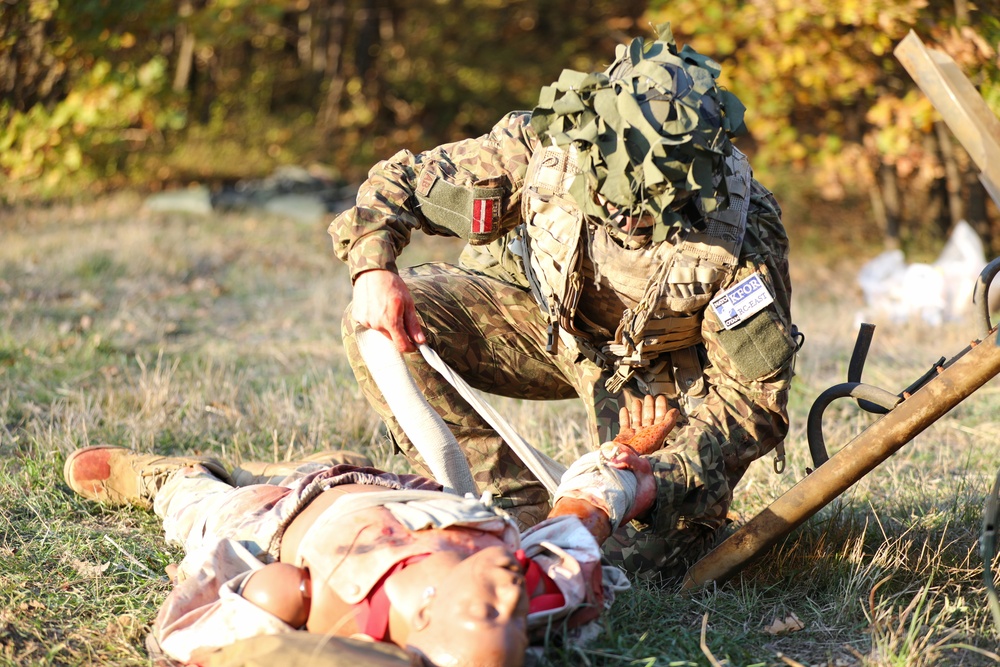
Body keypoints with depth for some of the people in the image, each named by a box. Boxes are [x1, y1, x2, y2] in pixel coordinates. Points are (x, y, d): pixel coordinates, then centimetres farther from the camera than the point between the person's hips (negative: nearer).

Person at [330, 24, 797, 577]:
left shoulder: (742, 230, -33)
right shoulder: (547, 143, -30)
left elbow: (755, 396, -27)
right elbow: (402, 181, -16)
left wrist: (671, 475, -44)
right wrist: (372, 266, -37)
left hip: (657, 371, -2)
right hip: (542, 308, 3)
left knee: (642, 547, -22)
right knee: (377, 322, -22)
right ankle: (513, 507, -14)